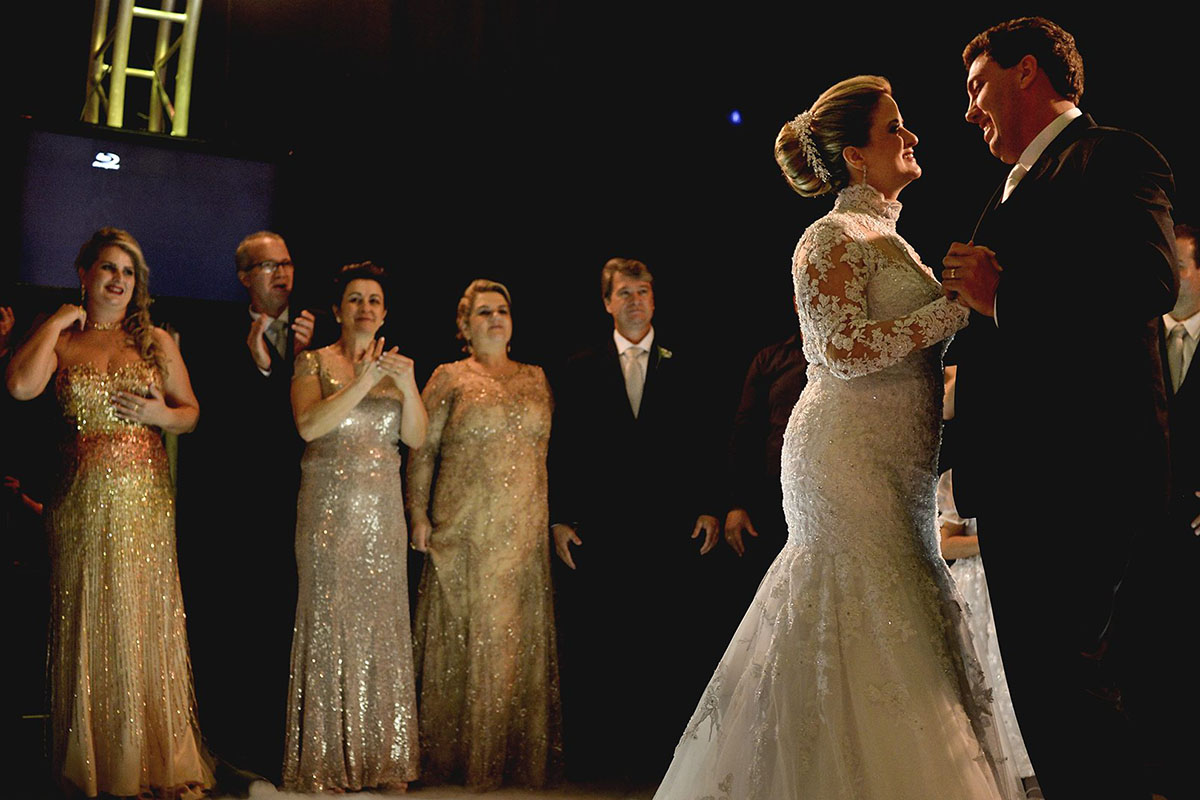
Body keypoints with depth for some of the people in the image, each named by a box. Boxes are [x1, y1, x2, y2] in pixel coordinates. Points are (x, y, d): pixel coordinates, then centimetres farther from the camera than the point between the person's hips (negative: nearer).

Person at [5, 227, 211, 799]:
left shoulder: (156, 341, 10)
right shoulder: (59, 341, 5)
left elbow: (191, 412, 13)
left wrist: (160, 414, -8)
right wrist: (56, 323, -6)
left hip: (145, 500, 1)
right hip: (83, 502, -1)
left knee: (146, 623, 3)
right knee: (89, 625, 3)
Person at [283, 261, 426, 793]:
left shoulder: (395, 366, 13)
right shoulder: (314, 362, 3)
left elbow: (416, 438, 4)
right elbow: (309, 425, -13)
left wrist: (408, 385, -12)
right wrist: (364, 381, -17)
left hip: (382, 511, 3)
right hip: (329, 509, -3)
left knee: (383, 626, 2)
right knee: (330, 625, -4)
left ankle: (384, 757, 10)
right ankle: (327, 761, 3)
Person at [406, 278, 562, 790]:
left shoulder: (535, 379, 14)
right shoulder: (450, 378, 3)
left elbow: (545, 449, 15)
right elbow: (422, 450, 0)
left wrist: (554, 517, 10)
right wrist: (419, 515, -8)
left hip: (524, 529, 3)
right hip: (465, 530, -3)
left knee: (519, 636, 6)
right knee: (465, 634, 1)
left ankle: (520, 755, 16)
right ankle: (460, 756, 10)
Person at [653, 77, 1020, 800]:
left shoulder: (884, 238, 20)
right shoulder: (834, 238, -8)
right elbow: (847, 349, -21)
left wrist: (966, 294, 10)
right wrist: (958, 304, -18)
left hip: (892, 471, 9)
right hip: (849, 466, -9)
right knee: (865, 649, -8)